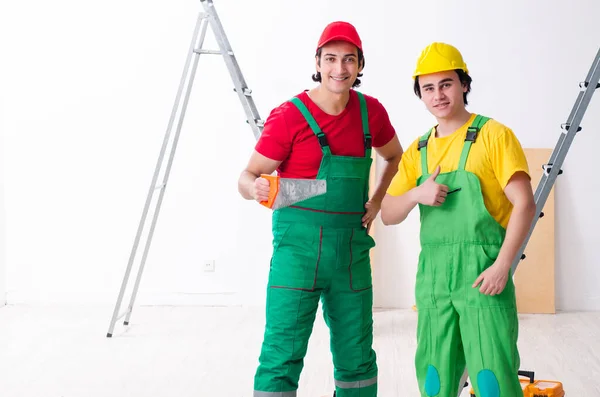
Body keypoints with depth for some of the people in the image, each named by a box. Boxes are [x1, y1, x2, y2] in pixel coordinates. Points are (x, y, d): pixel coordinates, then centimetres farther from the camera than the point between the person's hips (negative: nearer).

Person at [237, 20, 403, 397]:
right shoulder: (289, 116, -9)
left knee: (357, 358, 11)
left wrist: (378, 200, 8)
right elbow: (248, 175, -5)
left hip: (352, 251, 5)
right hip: (298, 249, -4)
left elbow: (395, 157, 24)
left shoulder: (370, 111, 6)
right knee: (282, 355, -7)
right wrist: (256, 189, -28)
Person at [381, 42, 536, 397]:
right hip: (433, 274, 6)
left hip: (482, 273, -5)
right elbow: (388, 215, 13)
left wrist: (502, 266, -17)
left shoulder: (493, 135, -2)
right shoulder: (418, 150, 14)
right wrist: (415, 194, -8)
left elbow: (524, 204, -9)